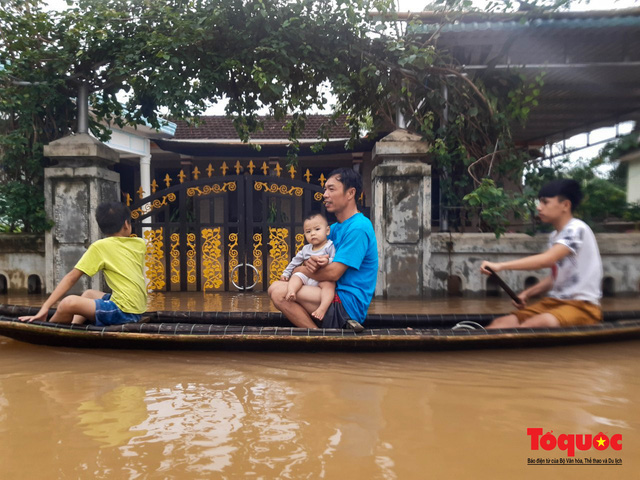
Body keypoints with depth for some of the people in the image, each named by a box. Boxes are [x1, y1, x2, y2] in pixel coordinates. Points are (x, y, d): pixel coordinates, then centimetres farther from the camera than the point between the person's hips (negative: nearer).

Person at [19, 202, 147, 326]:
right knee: (88, 294, 26)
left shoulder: (99, 246, -5)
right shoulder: (140, 243, 9)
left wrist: (45, 308, -5)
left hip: (124, 311, -8)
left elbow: (72, 277, -5)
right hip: (138, 310, 8)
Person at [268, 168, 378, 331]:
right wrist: (310, 262, -13)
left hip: (349, 304, -10)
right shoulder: (335, 228, 15)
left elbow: (333, 273, -20)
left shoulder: (358, 228, -16)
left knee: (279, 293, -20)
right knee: (276, 286, 9)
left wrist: (299, 270, -3)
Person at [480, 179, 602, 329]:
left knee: (532, 325, -37)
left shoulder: (577, 229, -12)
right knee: (500, 323, -13)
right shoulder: (554, 236, 14)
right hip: (555, 301, 8)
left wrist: (500, 265, -31)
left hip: (582, 305, -8)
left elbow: (547, 259, -28)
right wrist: (527, 294, 5)